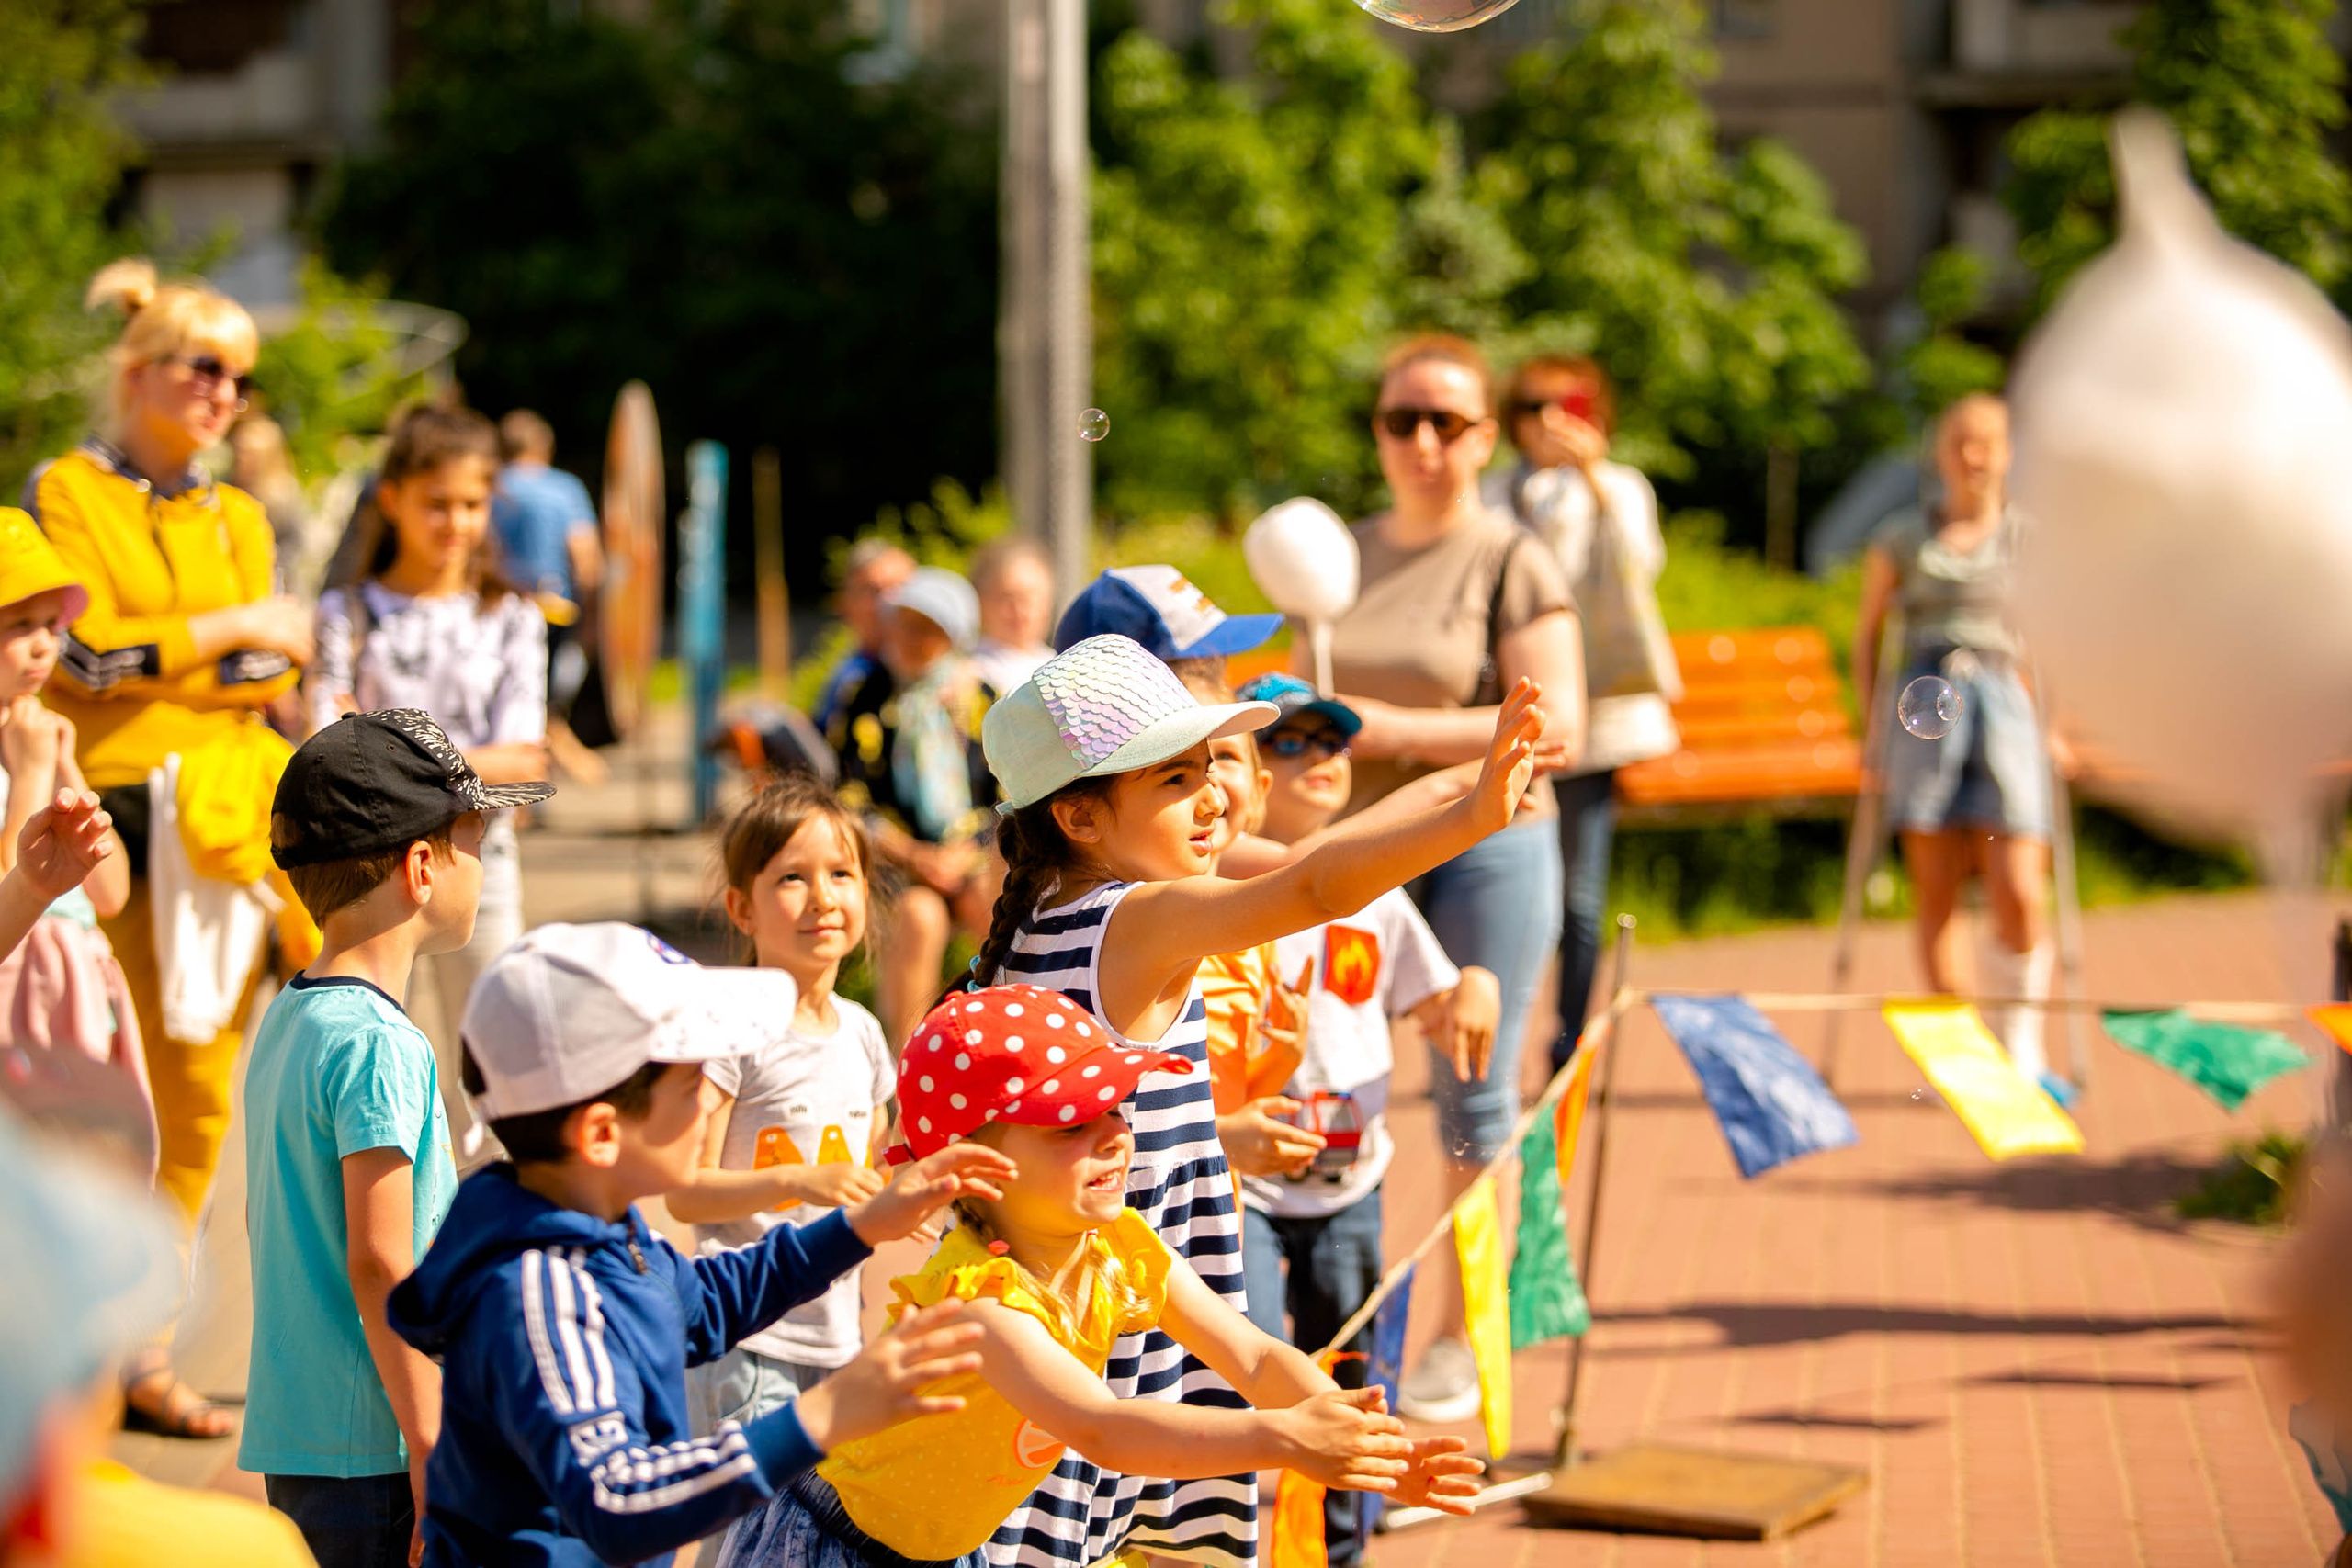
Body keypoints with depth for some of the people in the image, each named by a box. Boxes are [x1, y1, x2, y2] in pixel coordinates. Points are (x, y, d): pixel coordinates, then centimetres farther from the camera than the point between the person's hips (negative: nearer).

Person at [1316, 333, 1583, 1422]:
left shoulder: (1512, 562, -5)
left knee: (1474, 1097, 1)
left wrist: (1402, 731, -17)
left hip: (1484, 847, -4)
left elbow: (1556, 728, -12)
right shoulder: (1341, 556, 12)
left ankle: (1457, 1341, 13)